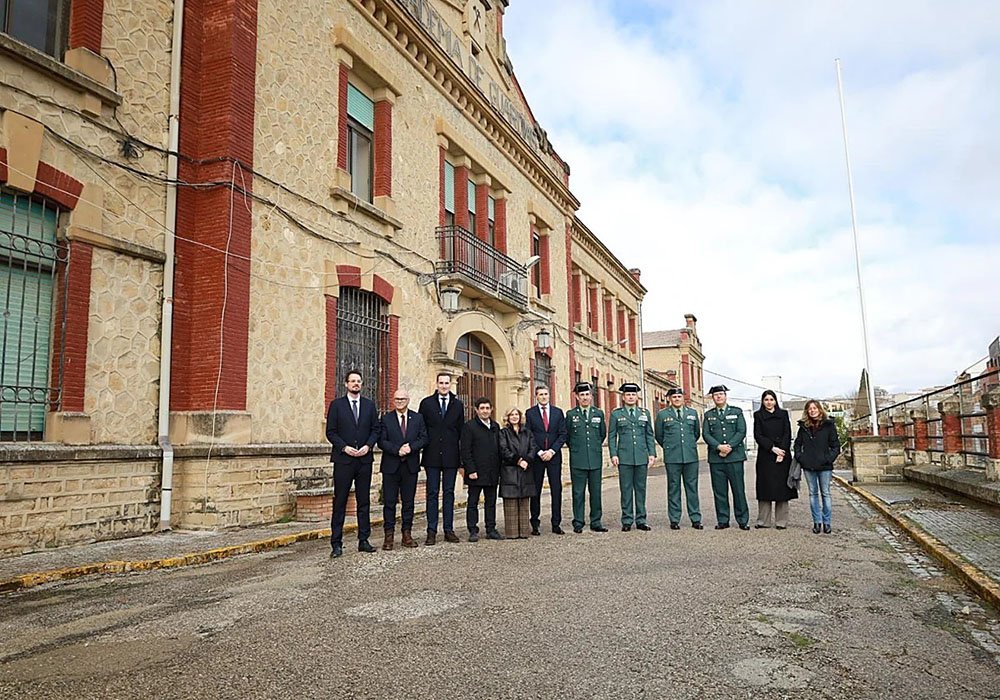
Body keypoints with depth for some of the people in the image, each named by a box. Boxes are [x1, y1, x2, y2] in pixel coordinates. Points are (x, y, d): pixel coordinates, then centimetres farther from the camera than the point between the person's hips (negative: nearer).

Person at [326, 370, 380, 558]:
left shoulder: (370, 405, 11)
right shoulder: (336, 405, 3)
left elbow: (375, 429, 9)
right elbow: (330, 432, -1)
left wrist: (368, 446, -7)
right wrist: (344, 447, -13)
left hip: (364, 459, 3)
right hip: (343, 460, -3)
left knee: (364, 501, 7)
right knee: (339, 502, -1)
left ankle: (363, 540, 15)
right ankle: (336, 543, 4)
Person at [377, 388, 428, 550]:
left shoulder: (417, 418, 8)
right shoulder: (386, 418, 3)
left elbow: (424, 438, 2)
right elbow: (381, 441, -4)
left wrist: (411, 447, -15)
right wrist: (397, 450, -18)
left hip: (411, 466, 2)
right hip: (391, 466, -2)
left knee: (409, 502, 8)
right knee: (389, 502, 0)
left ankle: (407, 534, 17)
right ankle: (389, 535, 7)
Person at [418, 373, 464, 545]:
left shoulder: (458, 404, 8)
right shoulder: (426, 403, 4)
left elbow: (461, 430, 9)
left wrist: (462, 455, 4)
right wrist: (422, 446, -2)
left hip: (451, 456, 1)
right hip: (432, 455, -1)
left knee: (449, 493, 7)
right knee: (432, 493, 2)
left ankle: (449, 530, 14)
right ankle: (432, 532, 6)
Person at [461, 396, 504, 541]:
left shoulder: (495, 426, 12)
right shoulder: (469, 426, -5)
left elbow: (499, 449, 15)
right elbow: (465, 451, -9)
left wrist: (498, 469, 9)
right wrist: (471, 470, -15)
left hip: (492, 473, 5)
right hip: (476, 472, -5)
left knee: (491, 502, 10)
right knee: (473, 503, 3)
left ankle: (491, 530, 18)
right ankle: (473, 531, 10)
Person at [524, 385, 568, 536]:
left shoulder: (558, 412, 8)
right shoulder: (530, 413, 3)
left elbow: (563, 434, 3)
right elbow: (528, 436, -1)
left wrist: (552, 451, -8)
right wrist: (539, 452, -9)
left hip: (554, 456, 1)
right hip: (536, 457, -1)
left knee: (556, 490, 1)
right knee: (535, 491, 3)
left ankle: (556, 524, 8)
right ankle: (535, 524, 11)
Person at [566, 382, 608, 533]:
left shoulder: (599, 413, 8)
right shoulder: (570, 414, 2)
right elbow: (566, 436, 10)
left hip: (596, 459, 2)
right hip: (578, 460, -2)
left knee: (596, 492, 7)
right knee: (578, 492, 2)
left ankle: (596, 522, 15)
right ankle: (578, 523, 9)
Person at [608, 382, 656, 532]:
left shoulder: (645, 413, 11)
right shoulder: (616, 414, 4)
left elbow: (649, 435, 11)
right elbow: (611, 436, 3)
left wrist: (652, 453, 3)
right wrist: (613, 454, -7)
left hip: (642, 457, 2)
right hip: (624, 457, -2)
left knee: (641, 489, 6)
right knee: (626, 490, 1)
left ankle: (640, 521, 14)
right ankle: (627, 521, 9)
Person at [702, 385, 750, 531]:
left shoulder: (737, 412, 10)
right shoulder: (708, 415, 13)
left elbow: (741, 432, 0)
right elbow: (706, 434, 3)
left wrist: (729, 447, -11)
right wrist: (719, 447, -12)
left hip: (735, 456, -1)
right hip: (715, 458, 1)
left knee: (738, 489, 0)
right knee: (719, 491, 3)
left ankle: (743, 520, 9)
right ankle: (723, 521, 10)